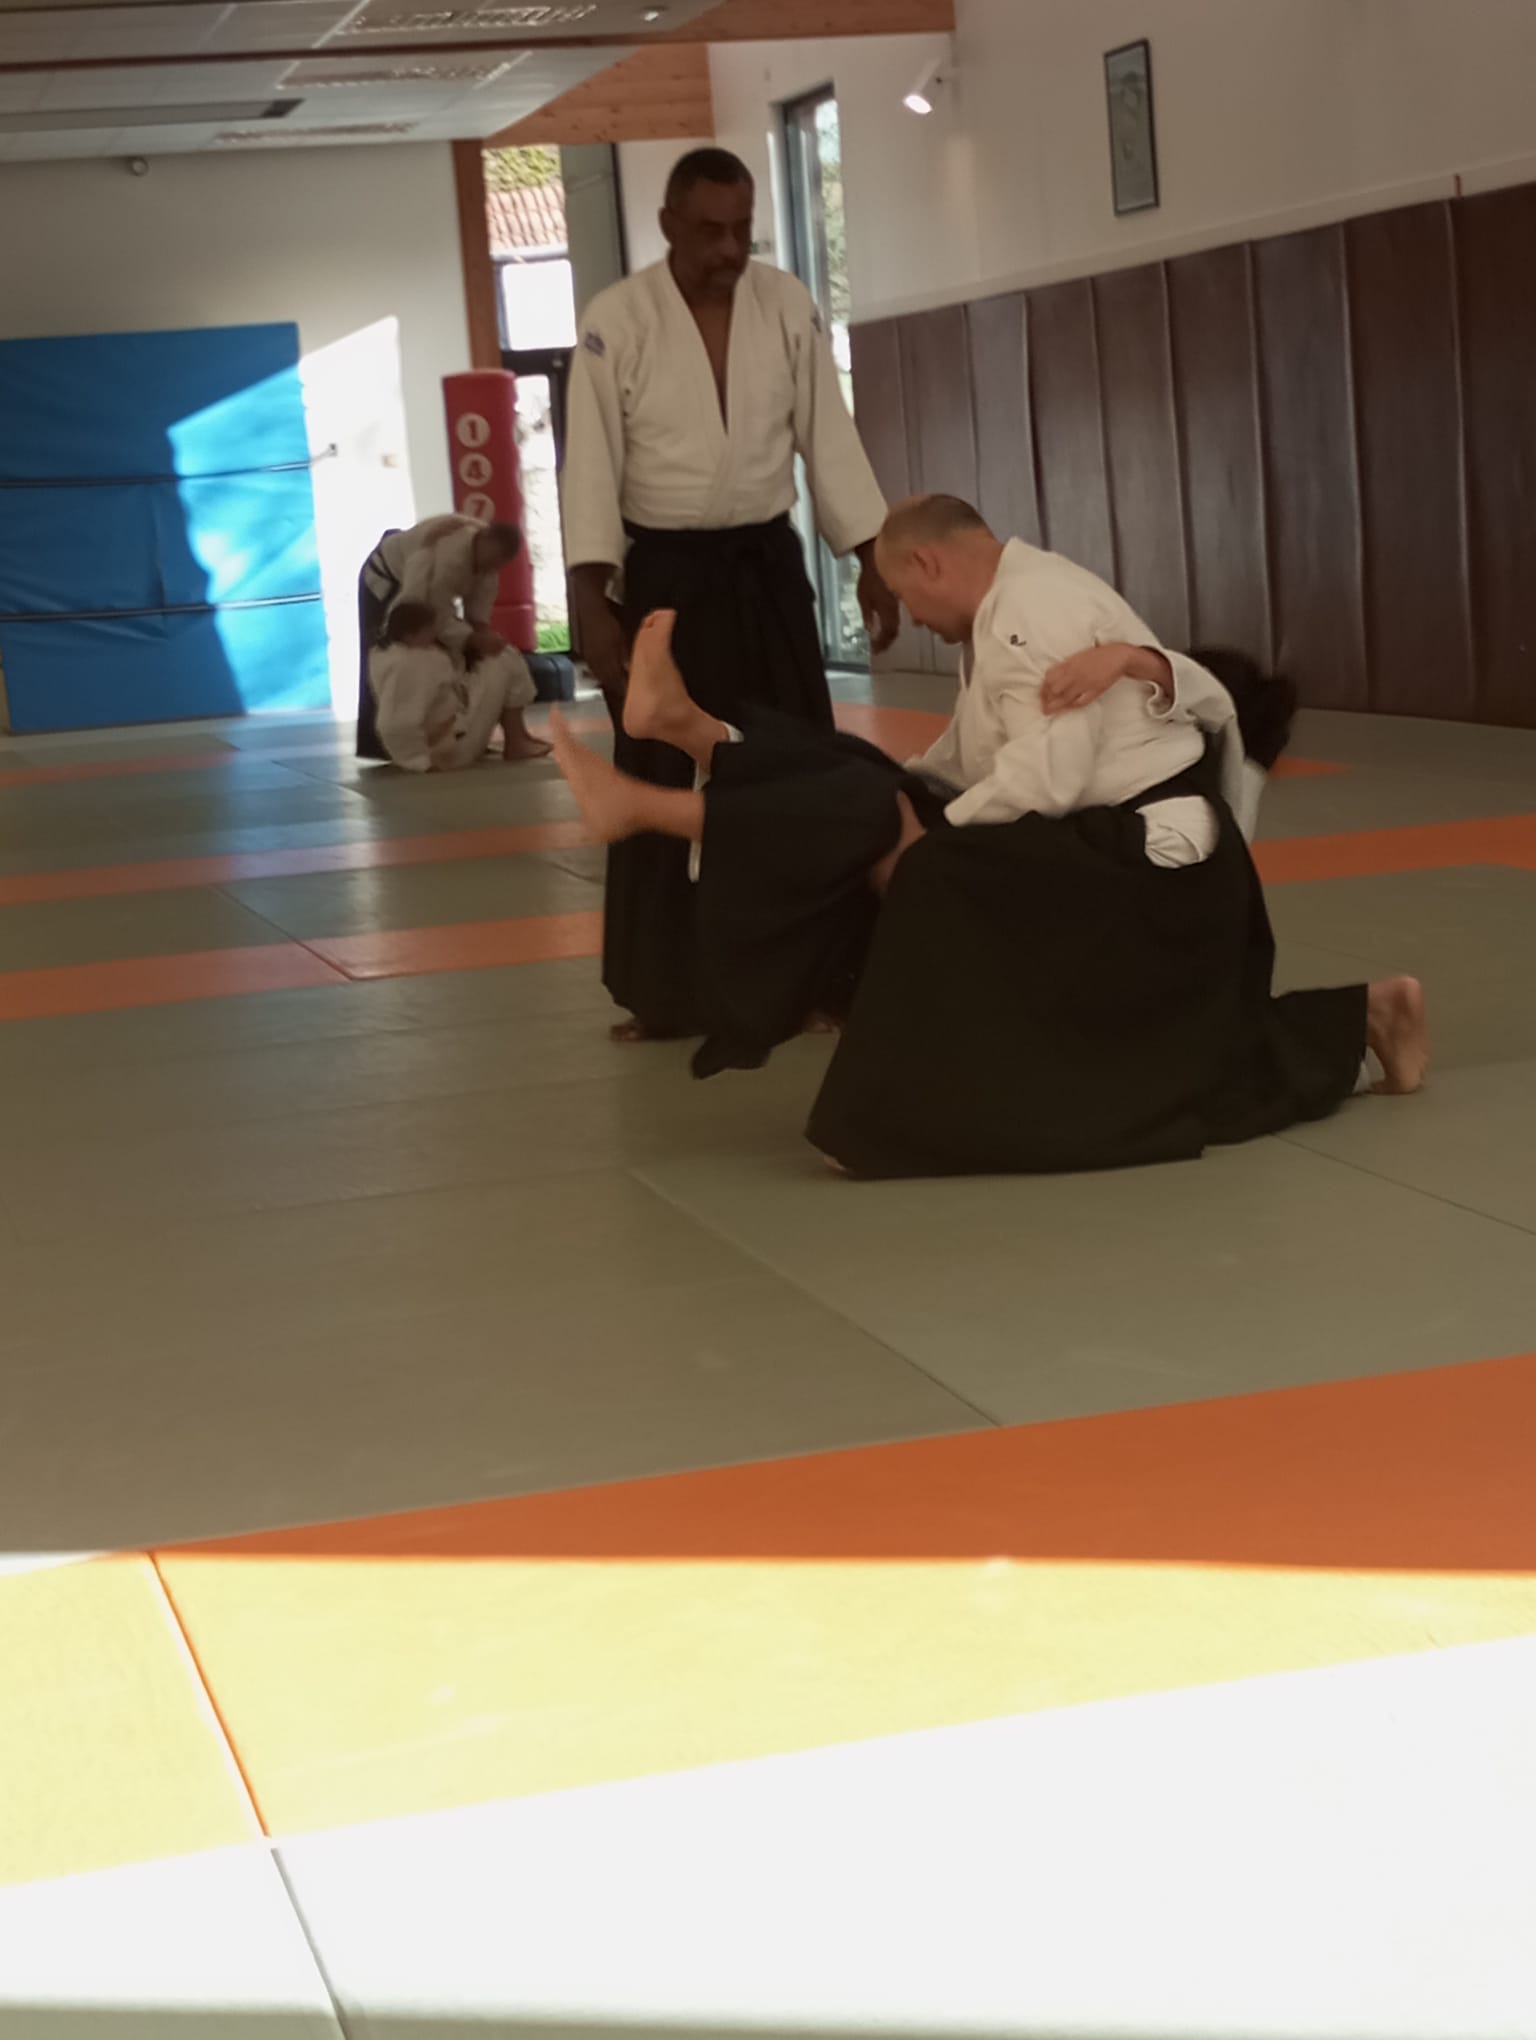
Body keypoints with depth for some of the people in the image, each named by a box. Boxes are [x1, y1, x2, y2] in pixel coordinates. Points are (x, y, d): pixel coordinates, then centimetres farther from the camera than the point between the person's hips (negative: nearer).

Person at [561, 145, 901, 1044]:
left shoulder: (788, 304, -1)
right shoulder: (616, 320, -10)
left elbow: (829, 438, 4)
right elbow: (593, 464, -11)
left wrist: (873, 561, 2)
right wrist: (592, 600, -16)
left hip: (767, 566, 3)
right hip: (665, 573, -3)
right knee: (663, 782, 2)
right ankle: (663, 991, 13)